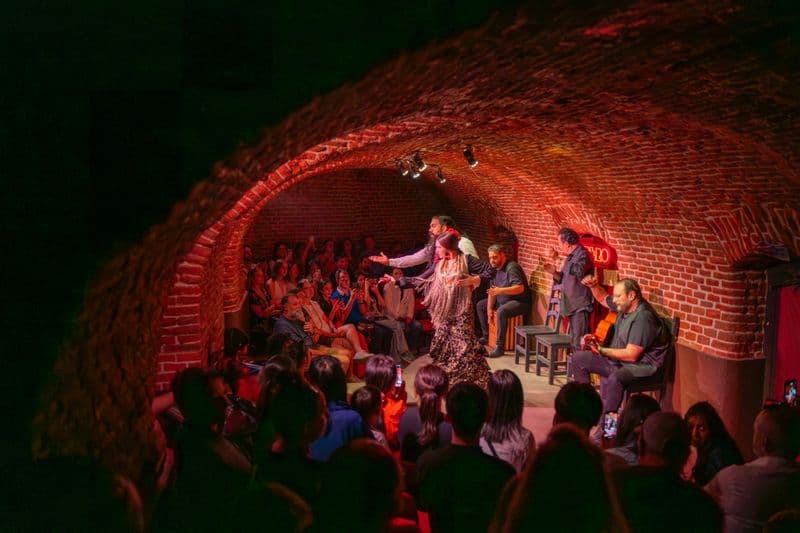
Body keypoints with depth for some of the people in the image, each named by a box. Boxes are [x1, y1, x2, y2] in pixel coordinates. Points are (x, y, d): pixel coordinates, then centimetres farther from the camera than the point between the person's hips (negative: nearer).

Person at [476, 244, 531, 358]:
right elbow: (492, 290, 10)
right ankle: (485, 336, 20)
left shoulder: (512, 267, -21)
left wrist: (500, 291, -40)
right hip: (503, 300, 10)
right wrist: (489, 308, -1)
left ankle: (500, 347, -32)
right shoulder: (495, 268, 7)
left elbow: (520, 288, -32)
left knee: (501, 311, -37)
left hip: (520, 302, -10)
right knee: (480, 305, 13)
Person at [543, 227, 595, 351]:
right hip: (572, 305, 10)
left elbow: (579, 271, -32)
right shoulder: (571, 256, 16)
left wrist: (566, 255, -23)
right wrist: (554, 272, 4)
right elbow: (565, 279, 23)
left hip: (581, 305, -10)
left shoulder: (583, 254, -12)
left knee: (579, 342, -13)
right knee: (574, 340, 16)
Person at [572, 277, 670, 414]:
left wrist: (601, 350, -21)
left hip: (641, 365, -10)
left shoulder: (643, 317, -26)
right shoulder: (624, 306, 2)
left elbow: (631, 355, -28)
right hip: (618, 359, 10)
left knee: (614, 378, -41)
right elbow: (603, 298, 25)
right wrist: (593, 286, 4)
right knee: (578, 358, 8)